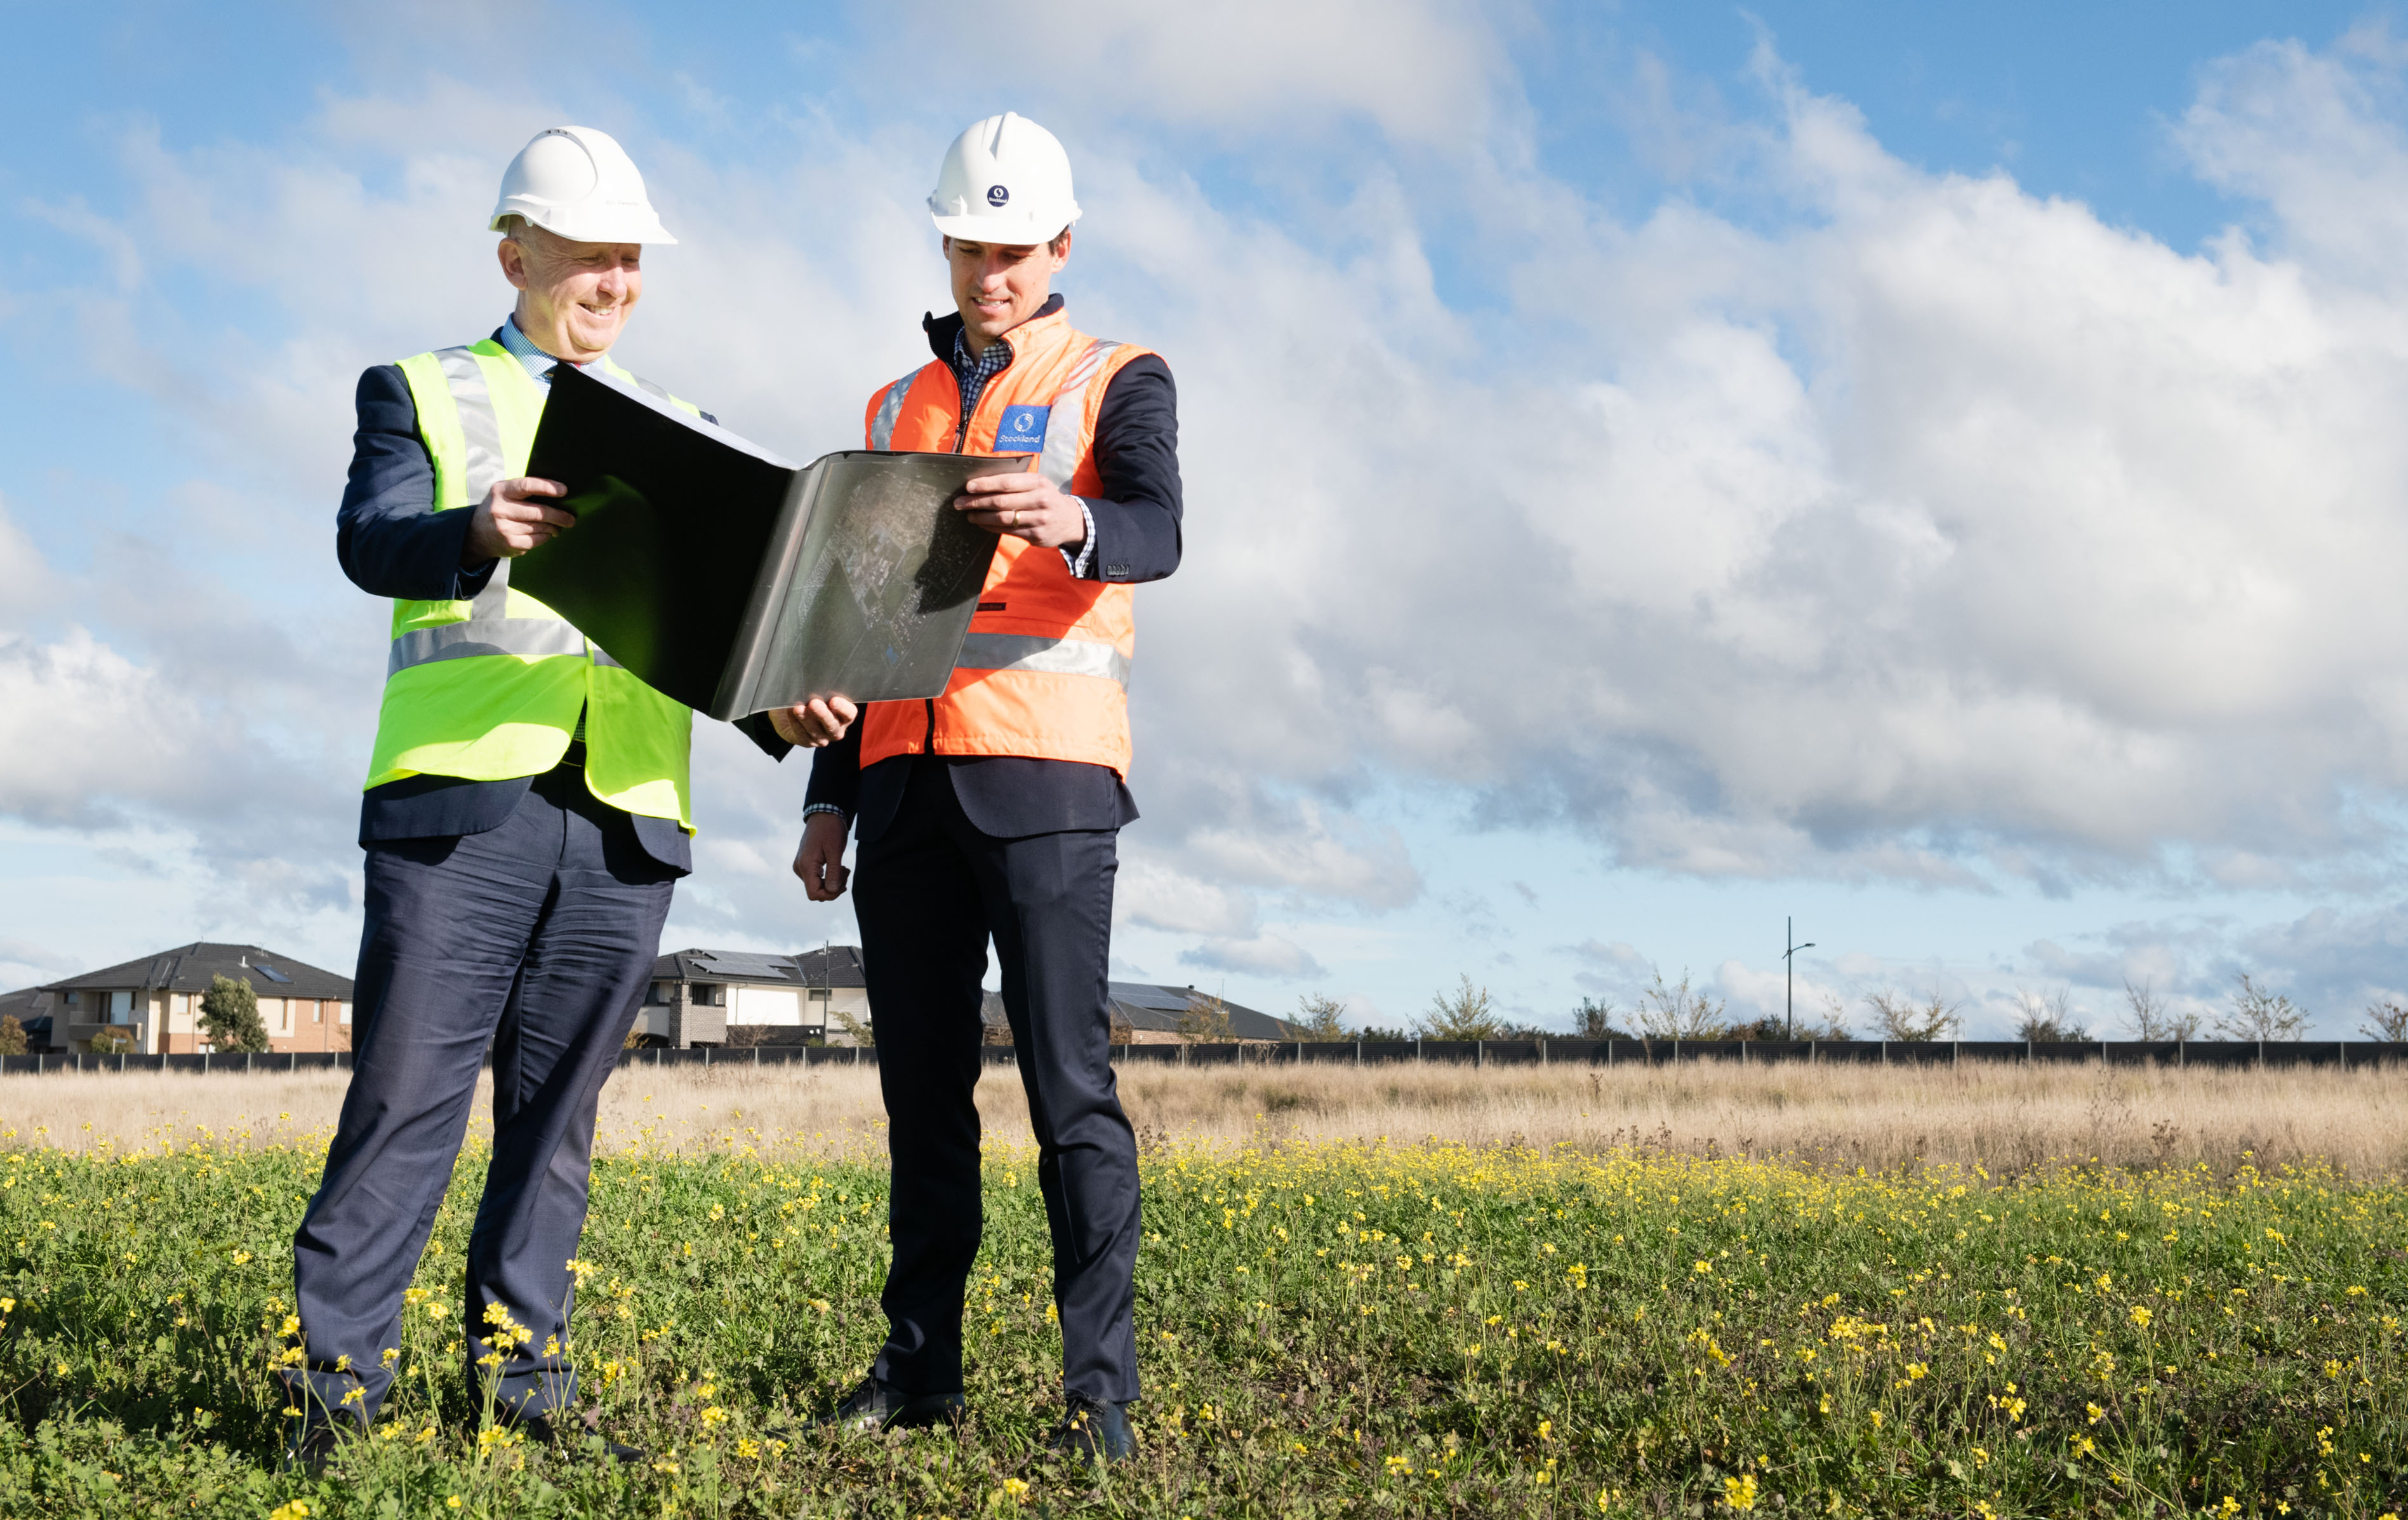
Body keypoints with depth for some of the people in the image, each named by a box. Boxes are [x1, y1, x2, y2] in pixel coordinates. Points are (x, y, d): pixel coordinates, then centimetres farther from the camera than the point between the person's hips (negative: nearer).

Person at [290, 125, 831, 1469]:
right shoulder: (423, 393, 11)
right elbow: (370, 540, -7)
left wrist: (777, 703, -7)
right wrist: (478, 531, -30)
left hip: (626, 814, 4)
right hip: (463, 796, -3)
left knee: (560, 1109, 7)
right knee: (408, 1097, -5)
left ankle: (522, 1372, 14)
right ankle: (337, 1379, 2)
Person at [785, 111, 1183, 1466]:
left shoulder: (1119, 381, 7)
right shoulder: (898, 411, 23)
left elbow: (1157, 533, -13)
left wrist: (1074, 522, -37)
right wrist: (831, 792, 16)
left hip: (1044, 775, -5)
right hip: (908, 782, 5)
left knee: (1070, 1083, -8)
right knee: (923, 1088, 7)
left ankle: (1102, 1387, -7)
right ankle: (920, 1365, 13)